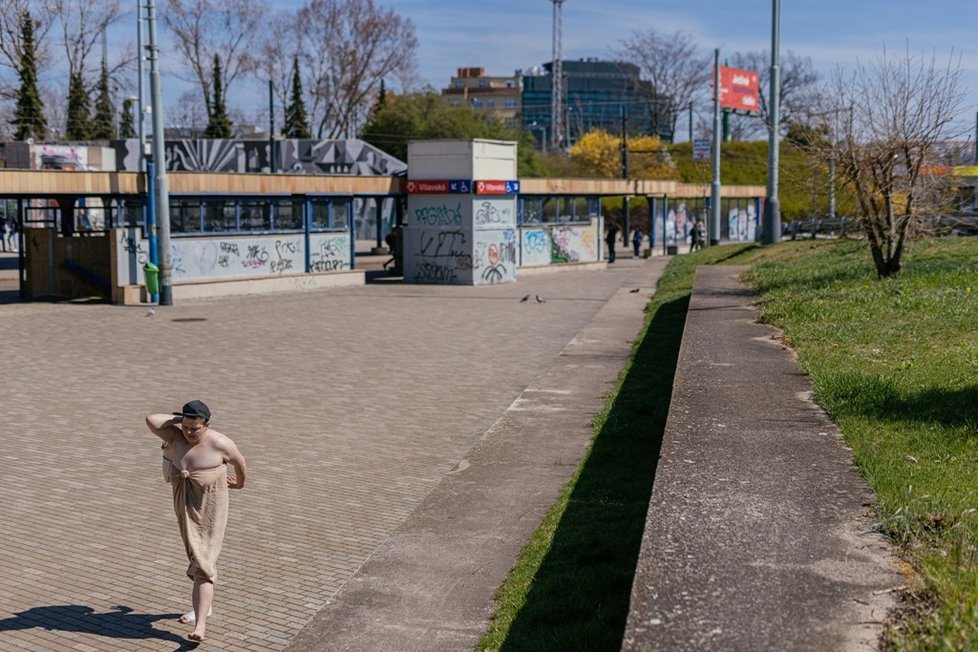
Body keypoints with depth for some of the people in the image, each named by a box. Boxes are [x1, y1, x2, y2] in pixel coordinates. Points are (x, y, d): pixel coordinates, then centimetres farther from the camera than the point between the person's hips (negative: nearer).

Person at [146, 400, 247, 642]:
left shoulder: (220, 444, -19)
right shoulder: (176, 436, -10)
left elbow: (239, 460, 1)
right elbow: (151, 420, -26)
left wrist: (240, 483, 18)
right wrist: (179, 418, -17)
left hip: (210, 510, -5)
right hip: (185, 507, 5)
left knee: (203, 566, -11)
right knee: (196, 557, 22)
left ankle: (200, 626, -14)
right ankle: (203, 606, 42)